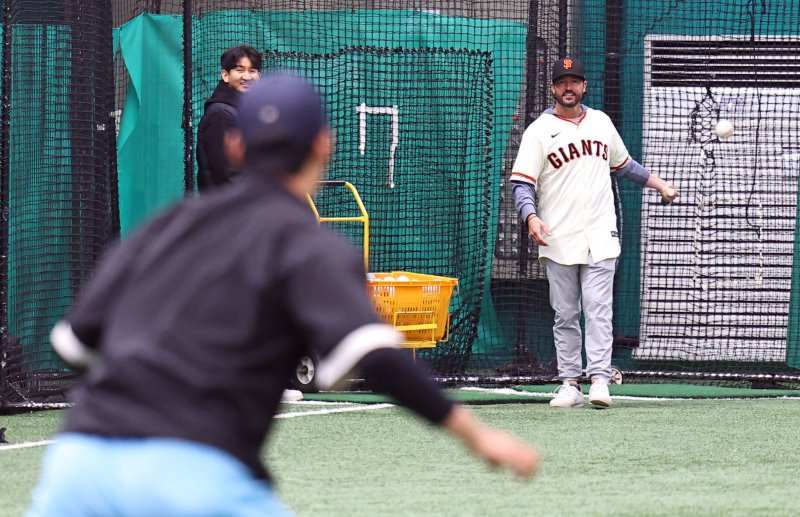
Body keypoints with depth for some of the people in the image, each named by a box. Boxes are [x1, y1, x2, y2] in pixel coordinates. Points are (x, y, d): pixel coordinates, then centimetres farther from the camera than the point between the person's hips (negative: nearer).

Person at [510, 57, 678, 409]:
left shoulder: (601, 122, 12)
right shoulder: (539, 131, 0)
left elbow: (622, 165, 28)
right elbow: (522, 183, -6)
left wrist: (659, 184, 24)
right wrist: (531, 218, -23)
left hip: (600, 238, 1)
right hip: (559, 241, -1)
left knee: (598, 309, -9)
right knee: (565, 315, 4)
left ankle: (599, 380, -15)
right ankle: (570, 383, 8)